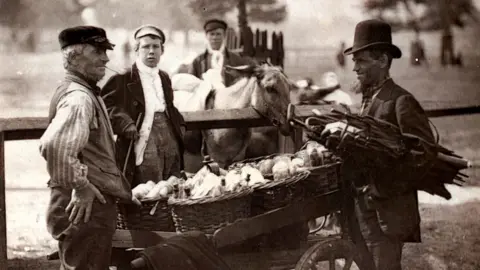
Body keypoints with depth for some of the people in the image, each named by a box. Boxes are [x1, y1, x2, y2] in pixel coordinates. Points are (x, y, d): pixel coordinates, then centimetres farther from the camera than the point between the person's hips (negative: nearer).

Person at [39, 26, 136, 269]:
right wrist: (80, 186, -25)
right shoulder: (79, 98, -19)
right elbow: (54, 147, -35)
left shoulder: (83, 92, 14)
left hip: (92, 202, 11)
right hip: (86, 206, -11)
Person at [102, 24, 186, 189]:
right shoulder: (122, 79, -2)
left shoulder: (164, 78, 21)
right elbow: (108, 106, -9)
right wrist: (125, 124, -22)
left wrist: (180, 125, 14)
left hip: (171, 142, 7)